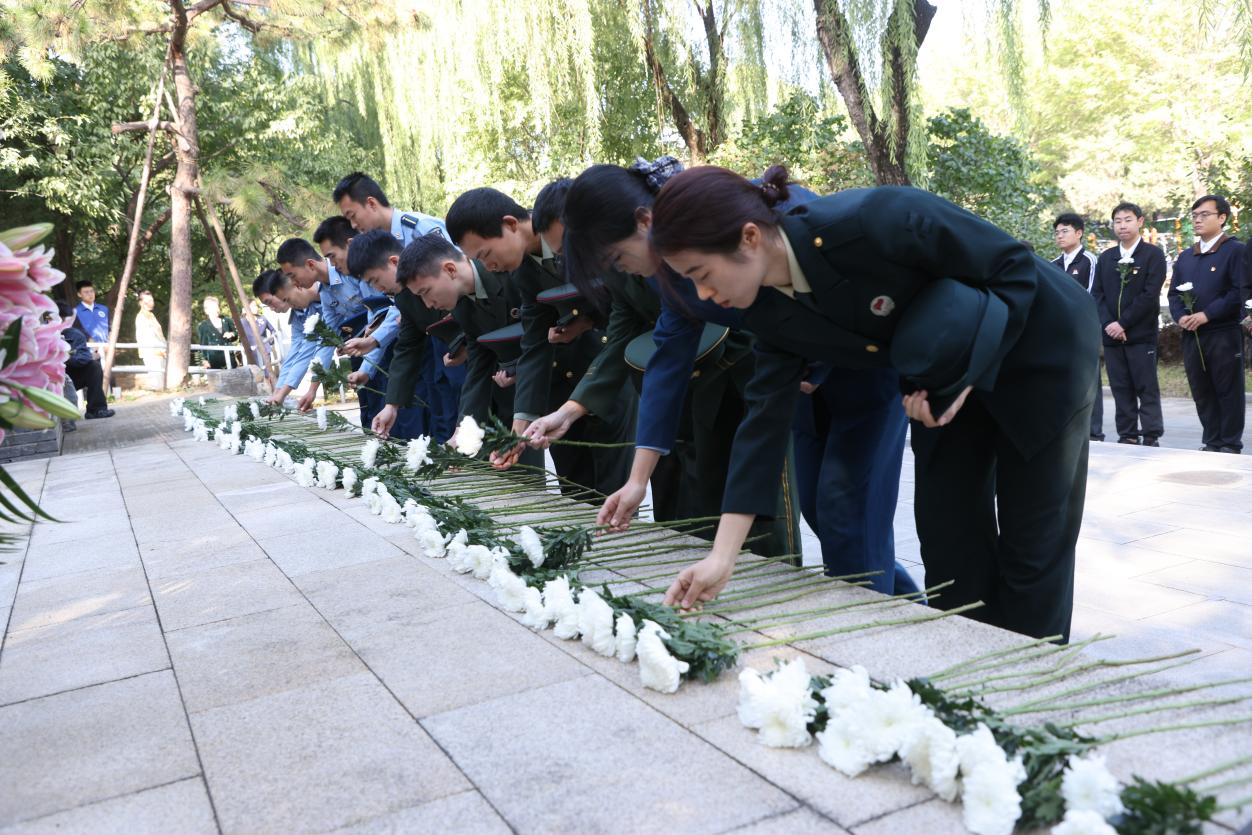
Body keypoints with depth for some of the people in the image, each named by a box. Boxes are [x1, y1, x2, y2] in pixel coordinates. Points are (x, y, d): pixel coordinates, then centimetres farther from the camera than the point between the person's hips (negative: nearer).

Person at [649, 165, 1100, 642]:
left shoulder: (868, 222, -36)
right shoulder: (770, 311, -14)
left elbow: (1015, 266, -24)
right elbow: (765, 417, -12)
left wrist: (967, 374, -28)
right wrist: (722, 557, -16)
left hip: (1039, 344, -6)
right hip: (951, 374, 6)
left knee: (1032, 545, 2)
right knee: (947, 534, 7)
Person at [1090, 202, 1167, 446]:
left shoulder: (1153, 254, 0)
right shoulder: (1105, 257, 14)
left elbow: (1150, 295, -9)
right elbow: (1097, 294, 8)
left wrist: (1123, 323, -14)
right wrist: (1108, 324, -7)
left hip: (1141, 334, -4)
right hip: (1111, 334, 4)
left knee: (1147, 388, -3)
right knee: (1121, 389, 6)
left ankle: (1151, 437, 0)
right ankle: (1127, 436, 11)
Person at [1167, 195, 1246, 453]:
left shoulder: (1235, 250, -3)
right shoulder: (1185, 257, 17)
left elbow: (1240, 291, -12)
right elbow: (1174, 293, 15)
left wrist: (1207, 314, -17)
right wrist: (1180, 316, -4)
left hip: (1224, 334, -6)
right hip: (1191, 335, 6)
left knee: (1228, 391, 0)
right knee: (1201, 392, 8)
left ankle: (1231, 444, 6)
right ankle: (1212, 442, 16)